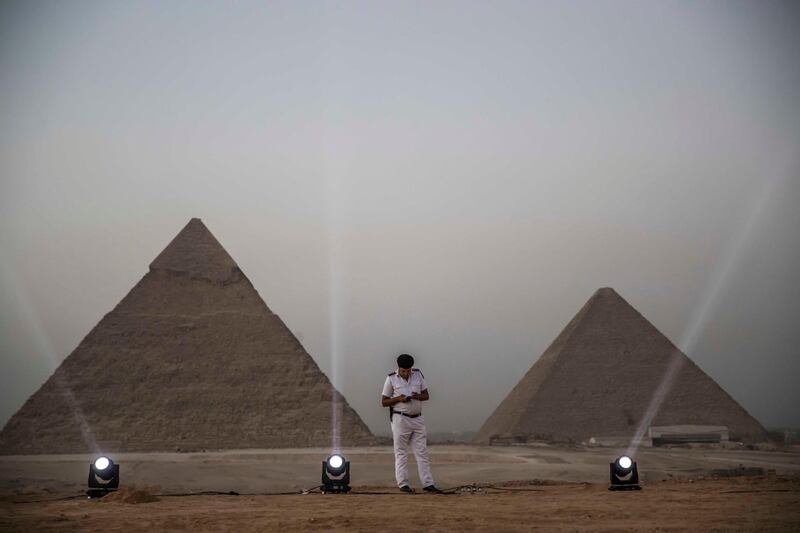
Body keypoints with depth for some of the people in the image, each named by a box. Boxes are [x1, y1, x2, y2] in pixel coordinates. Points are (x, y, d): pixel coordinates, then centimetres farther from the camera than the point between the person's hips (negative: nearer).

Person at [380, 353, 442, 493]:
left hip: (417, 419, 4)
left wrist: (418, 396, -14)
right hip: (400, 419, -3)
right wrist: (398, 398, -19)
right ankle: (403, 484, 2)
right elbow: (383, 402, -2)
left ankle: (427, 484, 0)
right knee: (401, 453, 0)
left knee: (422, 452, 1)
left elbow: (427, 396, 9)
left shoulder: (418, 375, 5)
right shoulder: (391, 379, -4)